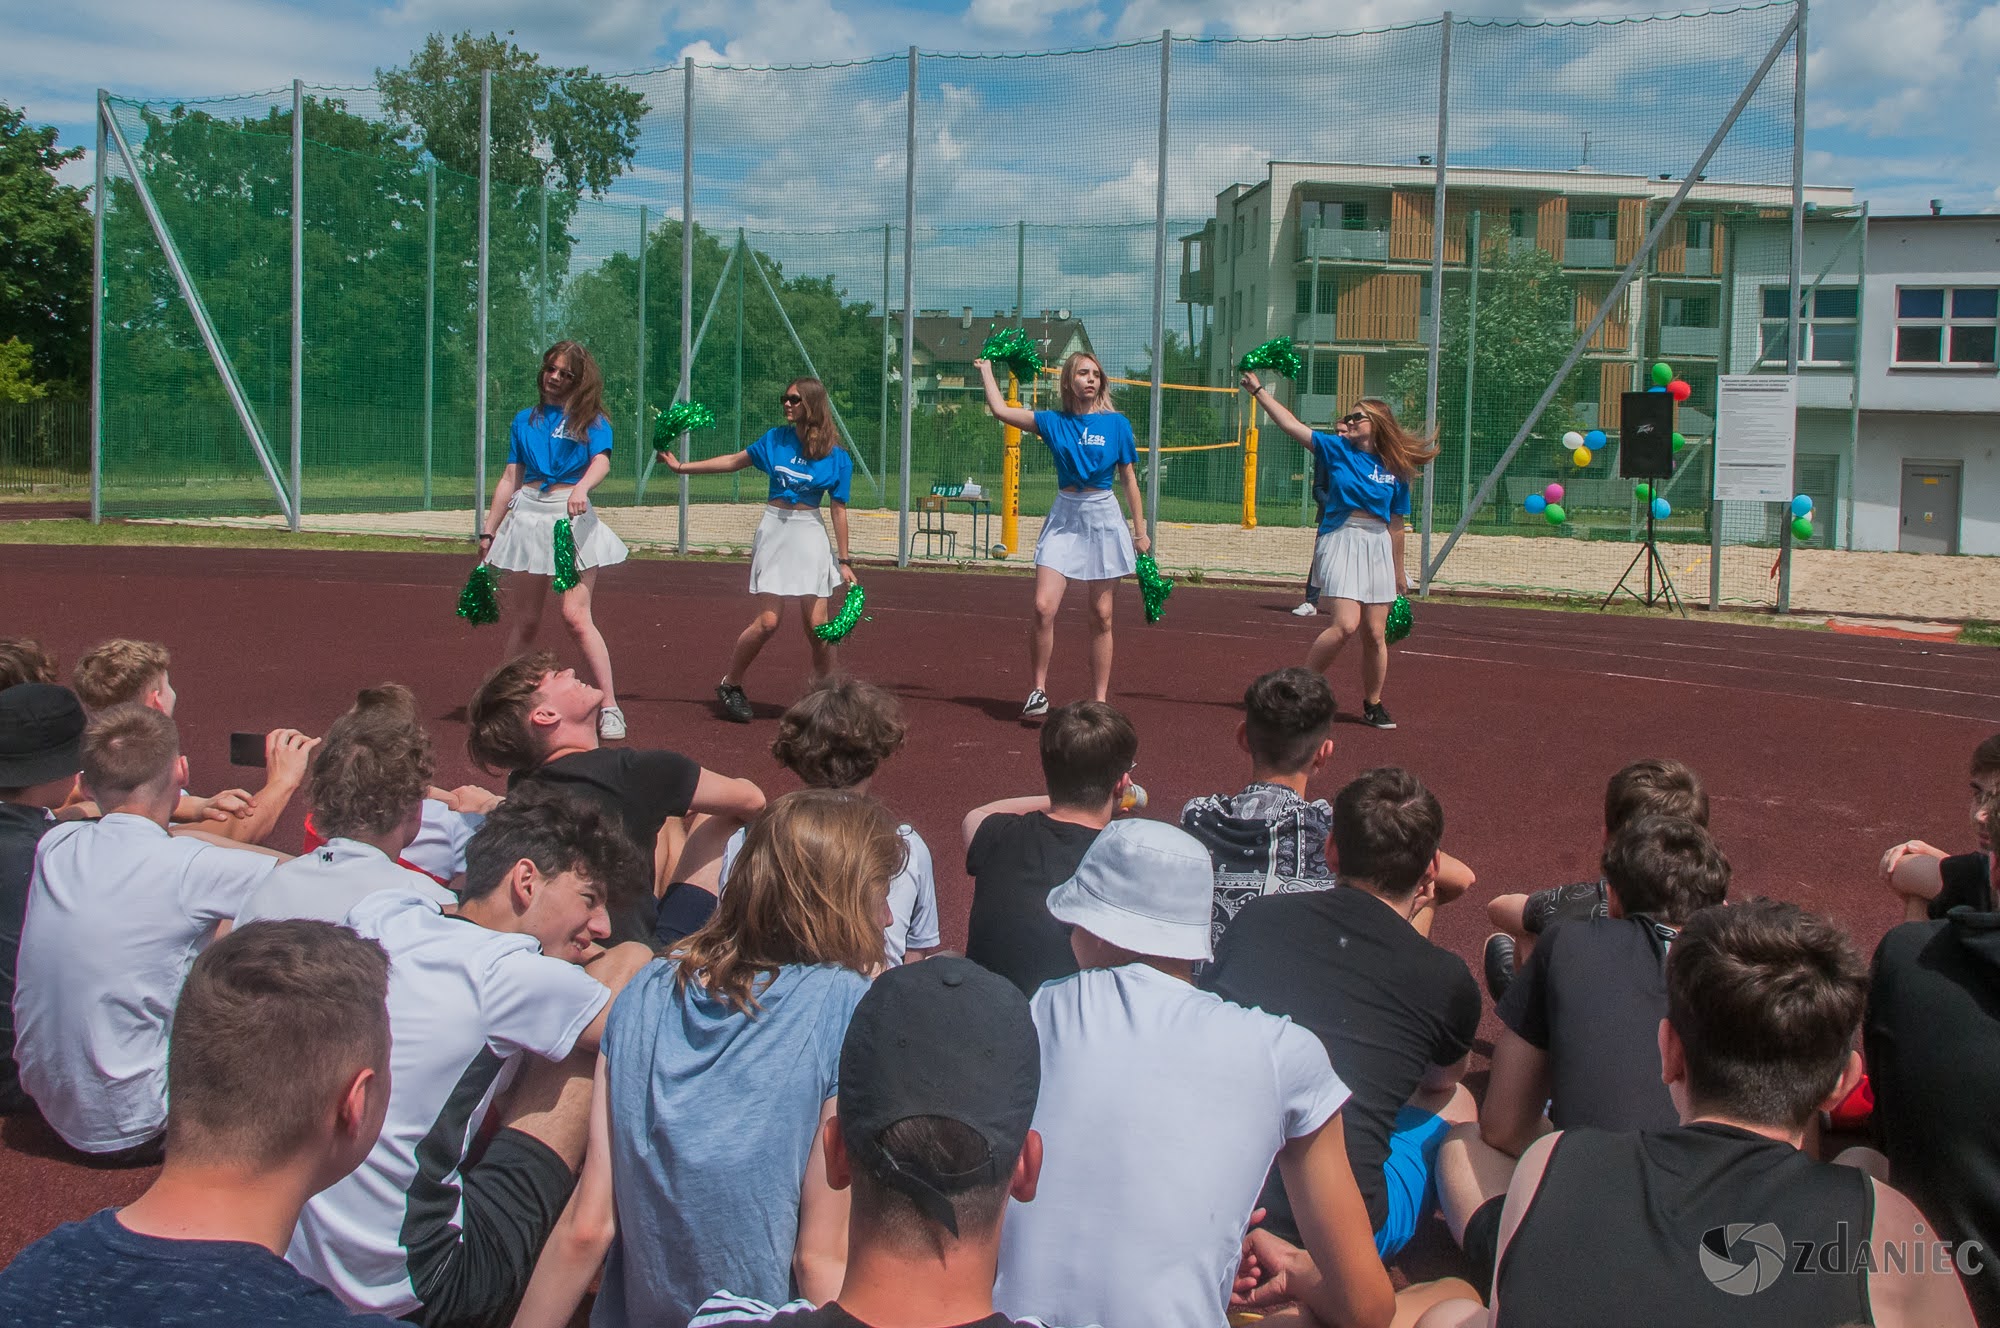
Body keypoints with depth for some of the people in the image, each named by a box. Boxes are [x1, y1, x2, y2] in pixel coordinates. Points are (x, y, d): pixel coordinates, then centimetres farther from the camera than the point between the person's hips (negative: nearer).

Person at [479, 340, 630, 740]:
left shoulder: (591, 419, 5)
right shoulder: (525, 420, 17)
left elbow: (601, 462, -14)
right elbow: (510, 479, 17)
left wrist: (582, 487, -36)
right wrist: (489, 531, 13)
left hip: (572, 518, -3)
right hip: (527, 516, 4)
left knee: (576, 616, -15)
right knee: (526, 621, 6)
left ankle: (610, 707, -11)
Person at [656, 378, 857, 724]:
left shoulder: (837, 457, -3)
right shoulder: (776, 438, 3)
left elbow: (839, 510, -1)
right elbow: (735, 461, 11)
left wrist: (844, 561, -2)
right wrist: (681, 466, 11)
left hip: (810, 536, 0)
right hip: (774, 530, 0)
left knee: (816, 624, -4)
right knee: (768, 621, -9)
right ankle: (729, 685, 11)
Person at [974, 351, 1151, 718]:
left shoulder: (1117, 424, 1)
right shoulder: (1054, 422, 4)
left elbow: (1129, 480, 5)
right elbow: (1000, 409, 5)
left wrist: (1141, 532, 4)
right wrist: (986, 368, 17)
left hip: (1103, 519, -1)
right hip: (1064, 518, 1)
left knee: (1101, 617, 3)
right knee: (1044, 607, -12)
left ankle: (1100, 701, 12)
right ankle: (1038, 691, 2)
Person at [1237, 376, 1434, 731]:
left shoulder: (1395, 469, 8)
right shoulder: (1337, 449, 4)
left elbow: (1395, 524, 14)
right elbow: (1291, 424, -2)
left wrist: (1398, 570, 18)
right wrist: (1258, 391, -5)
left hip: (1378, 548, 3)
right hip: (1341, 541, -3)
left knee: (1376, 633, 4)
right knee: (1346, 624, -20)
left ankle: (1372, 706, 21)